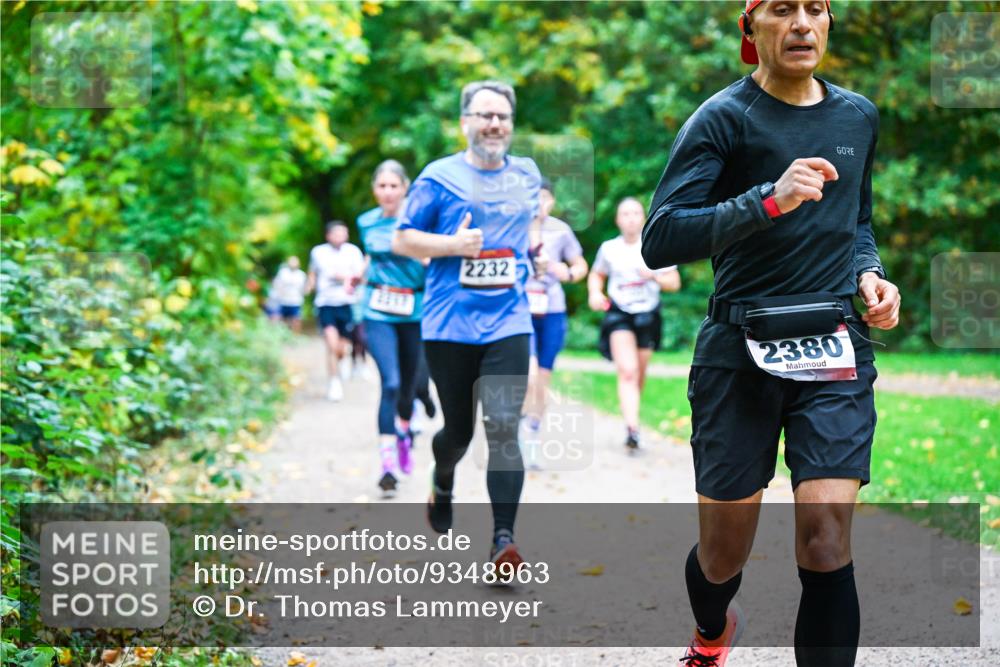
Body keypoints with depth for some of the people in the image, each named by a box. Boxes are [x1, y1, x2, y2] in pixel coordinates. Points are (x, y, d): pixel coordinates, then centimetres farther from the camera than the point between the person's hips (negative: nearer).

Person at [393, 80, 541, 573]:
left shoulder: (528, 175, 12)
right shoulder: (439, 177, -1)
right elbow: (402, 240, -1)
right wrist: (453, 245, -15)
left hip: (508, 325, 2)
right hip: (449, 326, -2)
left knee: (503, 427, -13)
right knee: (458, 429, 8)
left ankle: (504, 540, -15)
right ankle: (442, 483, 44)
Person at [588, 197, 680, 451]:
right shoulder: (609, 249, 2)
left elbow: (674, 283, 1)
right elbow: (596, 275, 18)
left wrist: (654, 276, -18)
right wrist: (595, 292, -2)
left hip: (647, 314, 1)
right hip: (619, 313, -1)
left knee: (639, 375, 11)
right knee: (628, 371, -18)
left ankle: (631, 420, 33)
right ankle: (632, 428, -28)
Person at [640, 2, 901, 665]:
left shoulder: (858, 115, 12)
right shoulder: (724, 117, -6)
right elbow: (660, 241, -17)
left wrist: (869, 274, 8)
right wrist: (770, 200, -28)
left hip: (836, 350, 3)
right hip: (741, 353, -3)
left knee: (826, 541, -15)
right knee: (723, 553, 9)